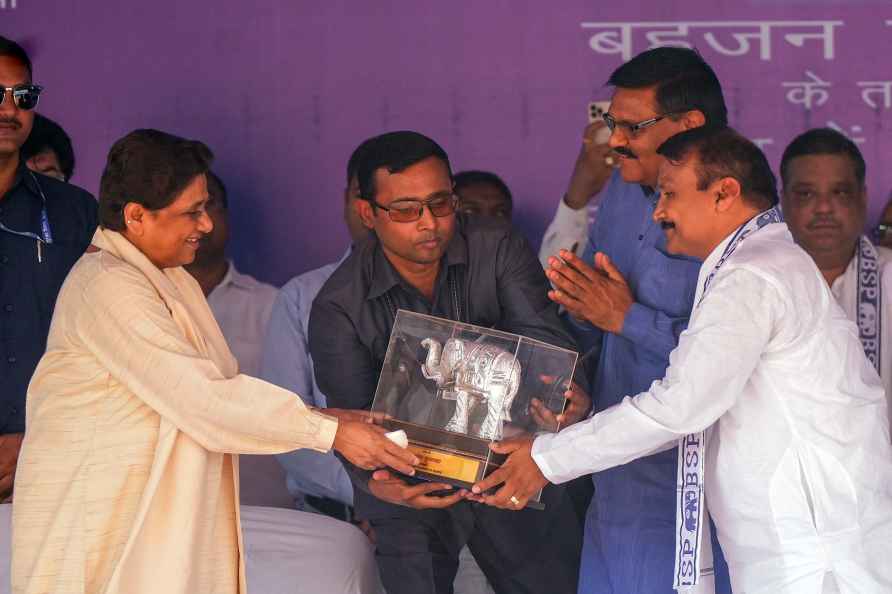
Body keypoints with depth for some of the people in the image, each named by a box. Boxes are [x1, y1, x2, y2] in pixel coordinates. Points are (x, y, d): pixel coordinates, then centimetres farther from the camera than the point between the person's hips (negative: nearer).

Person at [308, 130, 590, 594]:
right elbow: (353, 417, -18)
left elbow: (542, 336, -21)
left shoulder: (498, 250, -10)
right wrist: (378, 483, -40)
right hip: (410, 487, -1)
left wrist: (569, 396, -44)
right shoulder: (338, 308, -14)